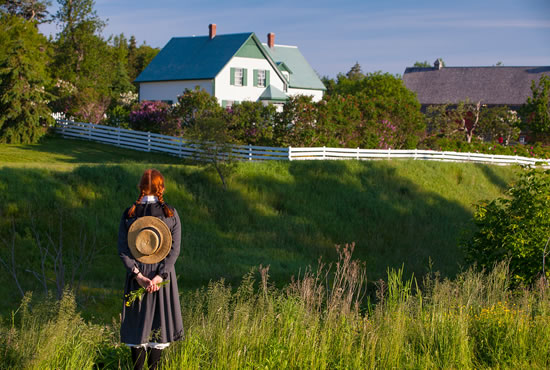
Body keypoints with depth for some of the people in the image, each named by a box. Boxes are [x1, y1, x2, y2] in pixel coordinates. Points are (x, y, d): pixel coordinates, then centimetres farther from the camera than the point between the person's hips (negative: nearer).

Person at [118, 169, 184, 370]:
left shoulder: (128, 214, -5)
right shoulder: (171, 214, -6)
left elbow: (122, 249, -9)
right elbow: (175, 249, -11)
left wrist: (138, 275, -11)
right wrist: (159, 276, -13)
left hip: (136, 274, 1)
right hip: (162, 274, 0)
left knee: (137, 322, 10)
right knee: (159, 318, 11)